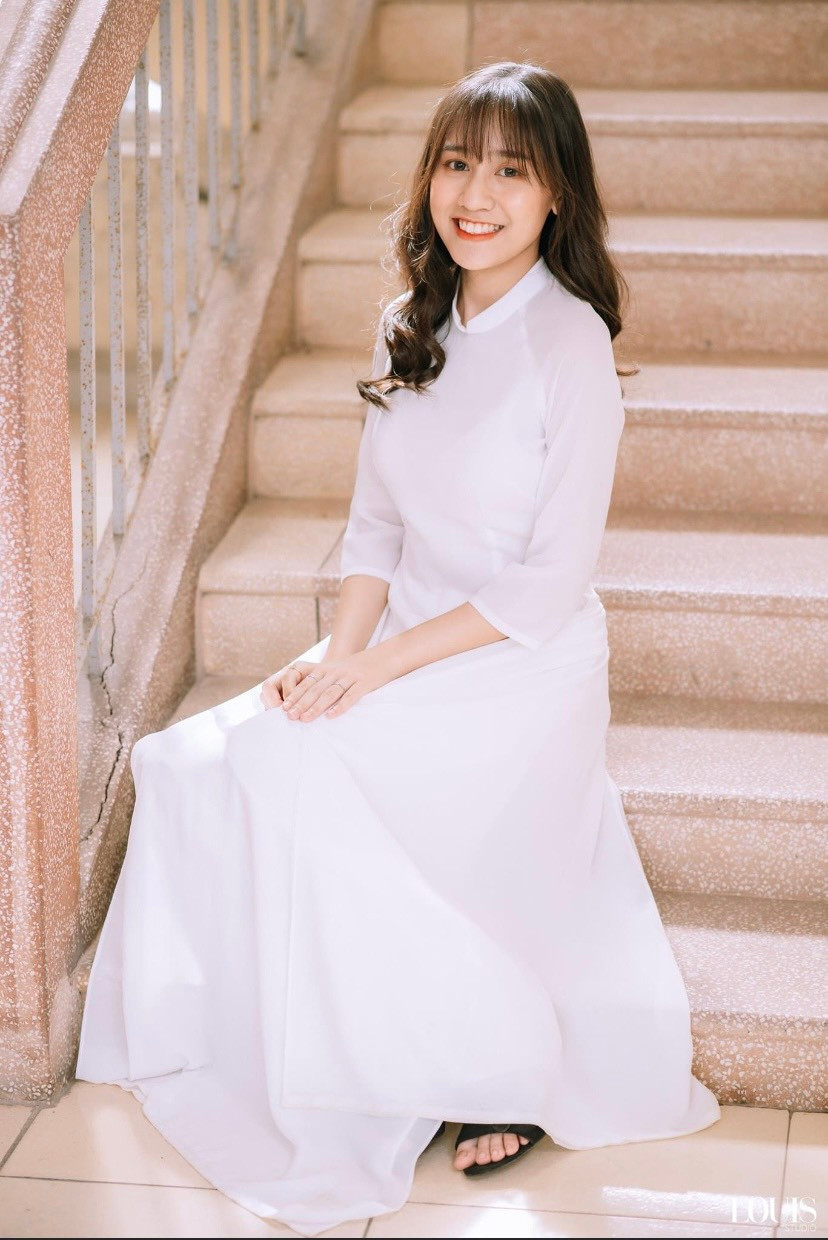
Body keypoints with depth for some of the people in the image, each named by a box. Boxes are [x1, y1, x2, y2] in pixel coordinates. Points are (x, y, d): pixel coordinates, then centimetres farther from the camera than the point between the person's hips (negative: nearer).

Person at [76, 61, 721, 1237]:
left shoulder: (570, 345, -15)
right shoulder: (414, 326, 7)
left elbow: (552, 583, -16)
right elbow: (376, 523, 9)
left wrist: (380, 663, -18)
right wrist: (341, 649, -8)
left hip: (518, 674, -6)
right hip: (401, 652, 7)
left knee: (288, 770, -25)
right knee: (194, 766, -13)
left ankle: (513, 1064, -6)